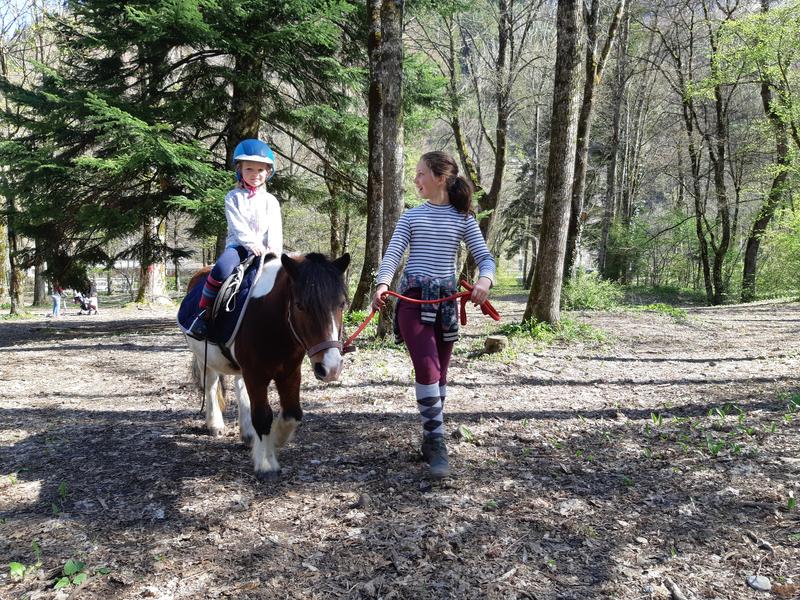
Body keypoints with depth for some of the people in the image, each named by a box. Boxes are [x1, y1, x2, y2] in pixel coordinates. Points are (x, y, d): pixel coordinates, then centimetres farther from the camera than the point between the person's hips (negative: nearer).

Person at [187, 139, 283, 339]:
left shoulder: (270, 201, 18)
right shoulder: (233, 197, 12)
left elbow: (275, 228, 4)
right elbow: (237, 224, -3)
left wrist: (274, 247, -16)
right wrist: (251, 243, -21)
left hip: (264, 249, 2)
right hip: (238, 245, -2)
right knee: (222, 268, -35)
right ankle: (203, 311, -21)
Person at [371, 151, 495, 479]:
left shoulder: (463, 218, 7)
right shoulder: (411, 216, 8)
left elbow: (485, 257, 2)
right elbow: (392, 254, -2)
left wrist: (485, 280, -21)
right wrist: (382, 283, -21)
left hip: (446, 300, 1)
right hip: (413, 298, -1)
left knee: (439, 374, 8)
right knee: (427, 368, -15)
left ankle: (431, 440, 22)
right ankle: (436, 443, -6)